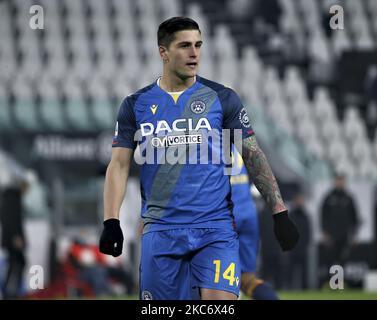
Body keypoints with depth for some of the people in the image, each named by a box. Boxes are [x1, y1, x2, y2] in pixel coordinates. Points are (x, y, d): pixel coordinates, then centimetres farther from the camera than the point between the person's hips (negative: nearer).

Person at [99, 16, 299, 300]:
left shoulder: (222, 98, 4)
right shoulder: (136, 105, 7)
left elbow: (254, 156, 5)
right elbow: (119, 165, 4)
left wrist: (280, 212, -2)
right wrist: (111, 222, -9)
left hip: (216, 228, -1)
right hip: (161, 231, 1)